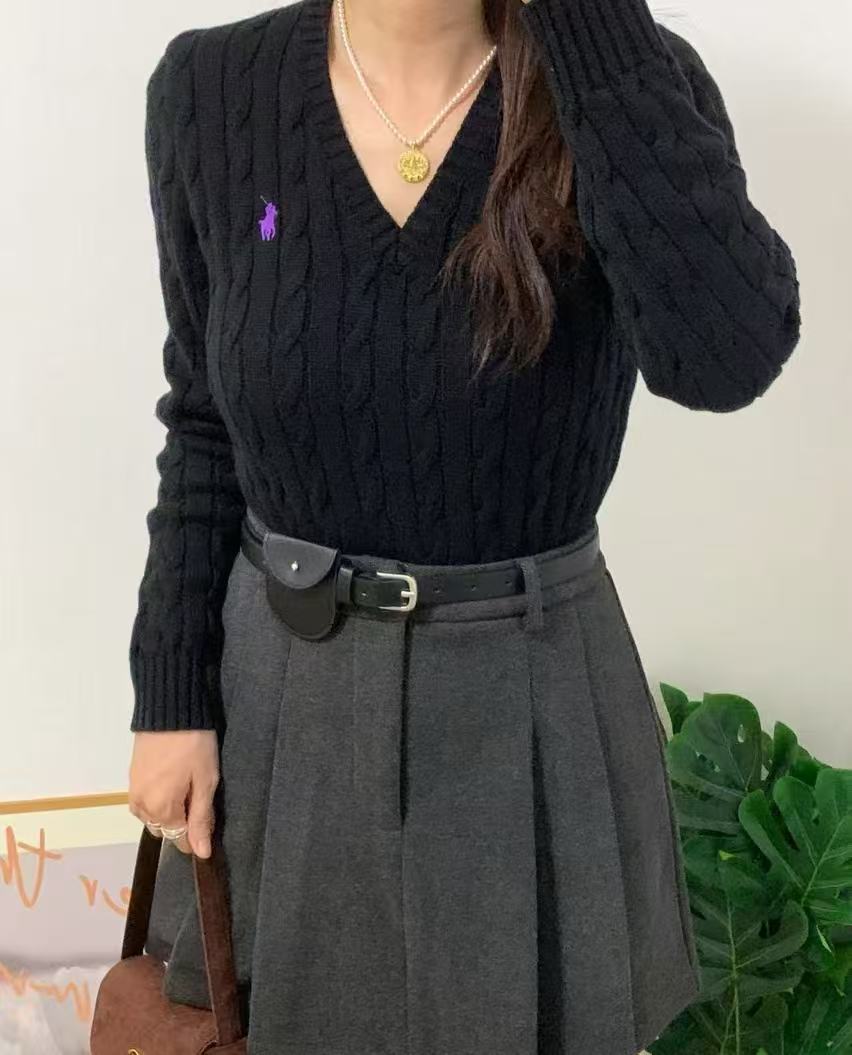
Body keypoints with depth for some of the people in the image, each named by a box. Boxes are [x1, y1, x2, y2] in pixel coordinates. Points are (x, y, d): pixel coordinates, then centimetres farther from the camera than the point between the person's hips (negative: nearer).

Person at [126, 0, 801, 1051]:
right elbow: (207, 422, 2)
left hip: (530, 698, -1)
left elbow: (726, 354, -33)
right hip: (282, 682, 2)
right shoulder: (213, 90, -7)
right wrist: (168, 692, 0)